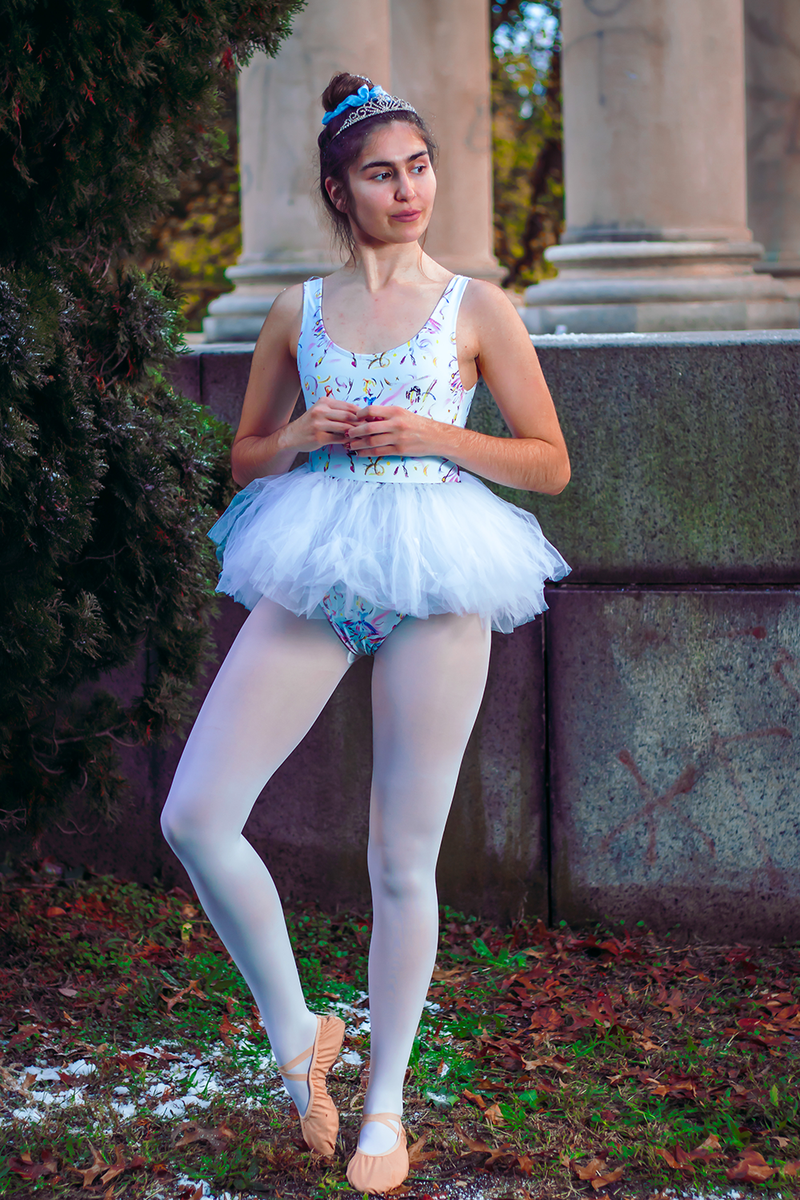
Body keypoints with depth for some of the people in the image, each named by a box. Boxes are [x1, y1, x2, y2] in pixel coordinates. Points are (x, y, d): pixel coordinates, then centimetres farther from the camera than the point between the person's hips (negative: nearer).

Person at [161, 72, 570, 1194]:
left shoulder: (477, 307, 5)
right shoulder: (296, 312, 11)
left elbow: (550, 463, 6)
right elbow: (245, 457, 19)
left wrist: (432, 434, -8)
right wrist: (306, 433, -3)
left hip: (436, 579, -2)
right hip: (316, 577, 3)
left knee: (404, 860, 1)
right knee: (196, 817, -12)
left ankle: (385, 1100, 17)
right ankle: (297, 1035, 9)